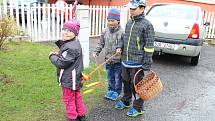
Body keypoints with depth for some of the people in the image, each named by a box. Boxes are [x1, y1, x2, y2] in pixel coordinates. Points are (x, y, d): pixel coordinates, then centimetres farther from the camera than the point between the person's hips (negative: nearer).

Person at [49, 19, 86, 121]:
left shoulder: (71, 48, -26)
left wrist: (52, 56, -8)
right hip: (73, 78, 10)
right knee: (76, 97, 20)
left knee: (68, 99, 6)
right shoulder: (73, 44, 8)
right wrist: (58, 54, -1)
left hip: (69, 79, -10)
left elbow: (61, 63, -24)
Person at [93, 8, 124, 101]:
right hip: (108, 59, 5)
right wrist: (96, 52, -1)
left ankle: (117, 91, 27)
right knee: (110, 77, 18)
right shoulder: (105, 31, 1)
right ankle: (111, 90, 35)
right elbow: (101, 43, 8)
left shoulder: (122, 32, -15)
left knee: (117, 77, 10)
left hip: (118, 60, -5)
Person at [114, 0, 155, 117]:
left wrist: (146, 65, -16)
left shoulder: (147, 25, -12)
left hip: (137, 63, -7)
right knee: (126, 82, 20)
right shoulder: (129, 22, 9)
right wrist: (120, 48, 9)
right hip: (125, 61, 7)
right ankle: (125, 101, 40)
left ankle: (138, 107, 23)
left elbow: (149, 47, -15)